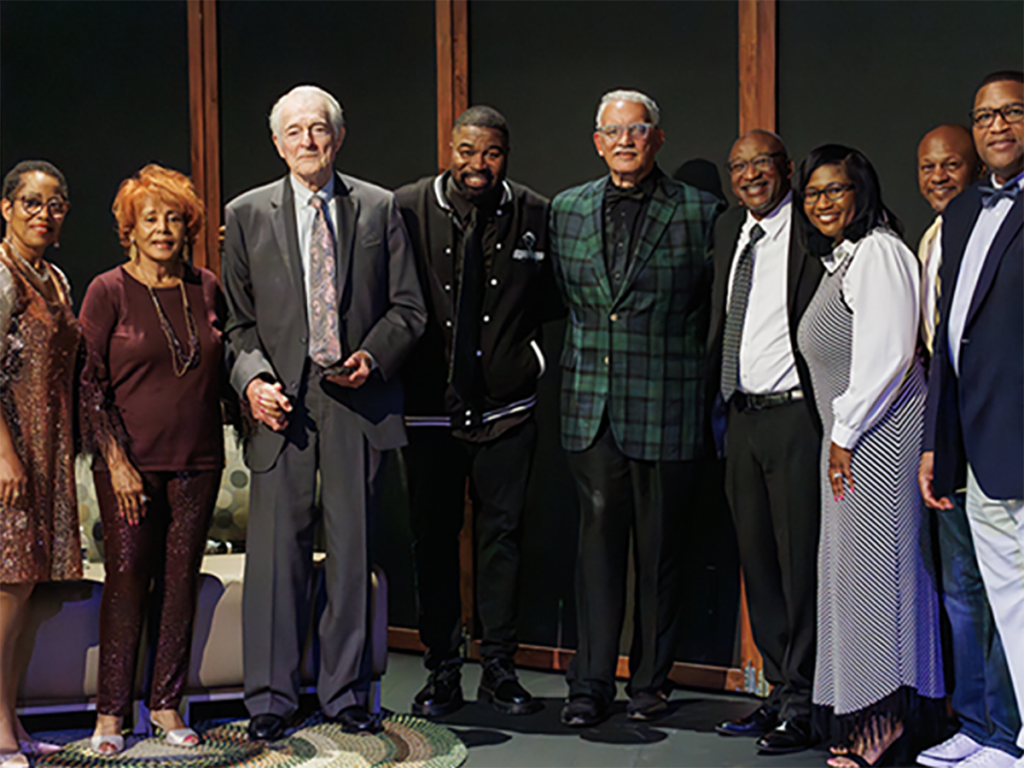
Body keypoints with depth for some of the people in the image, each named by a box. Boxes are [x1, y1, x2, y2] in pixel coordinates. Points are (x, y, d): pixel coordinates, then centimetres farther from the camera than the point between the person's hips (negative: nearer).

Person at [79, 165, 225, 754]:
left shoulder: (206, 289, 8)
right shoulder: (109, 292, -3)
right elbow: (92, 383, -5)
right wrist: (117, 461, -11)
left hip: (197, 461, 3)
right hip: (131, 460, -3)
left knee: (182, 579, 5)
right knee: (127, 579, -2)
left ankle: (167, 704, 16)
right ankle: (112, 712, 8)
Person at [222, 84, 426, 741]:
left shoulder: (380, 209, 8)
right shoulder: (246, 215, 8)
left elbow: (408, 308, 8)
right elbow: (237, 319, 8)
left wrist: (374, 356, -9)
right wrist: (252, 378, -9)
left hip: (357, 400, 1)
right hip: (282, 402, 0)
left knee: (353, 552, 6)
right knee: (277, 553, -1)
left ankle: (347, 693, 18)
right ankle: (272, 699, 10)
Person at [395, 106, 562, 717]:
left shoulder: (536, 217, 1)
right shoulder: (408, 209, -3)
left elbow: (554, 300, 13)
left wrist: (535, 355, 3)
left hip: (506, 405, 1)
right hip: (429, 406, 0)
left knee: (503, 533, 5)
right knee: (434, 535, 6)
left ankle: (501, 668, 17)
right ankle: (443, 671, 17)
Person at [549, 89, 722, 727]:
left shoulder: (698, 212, 0)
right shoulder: (567, 209, 11)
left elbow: (716, 309, 4)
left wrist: (684, 370, 2)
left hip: (665, 408, -2)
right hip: (591, 405, 2)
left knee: (659, 549, 6)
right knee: (598, 541, 3)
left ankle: (651, 680, 18)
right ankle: (591, 682, 10)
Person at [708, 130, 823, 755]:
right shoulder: (728, 230, 15)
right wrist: (721, 399, 15)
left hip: (794, 416, -7)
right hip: (741, 417, 7)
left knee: (801, 561, -2)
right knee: (757, 560, 12)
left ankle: (802, 706, 8)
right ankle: (780, 689, 23)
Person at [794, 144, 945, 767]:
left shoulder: (878, 251, -10)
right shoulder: (839, 261, 21)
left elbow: (887, 354, -18)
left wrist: (846, 434, -13)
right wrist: (840, 436, 17)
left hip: (880, 432, -10)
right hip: (851, 436, 10)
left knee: (872, 558, -9)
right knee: (854, 561, 8)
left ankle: (883, 717, -5)